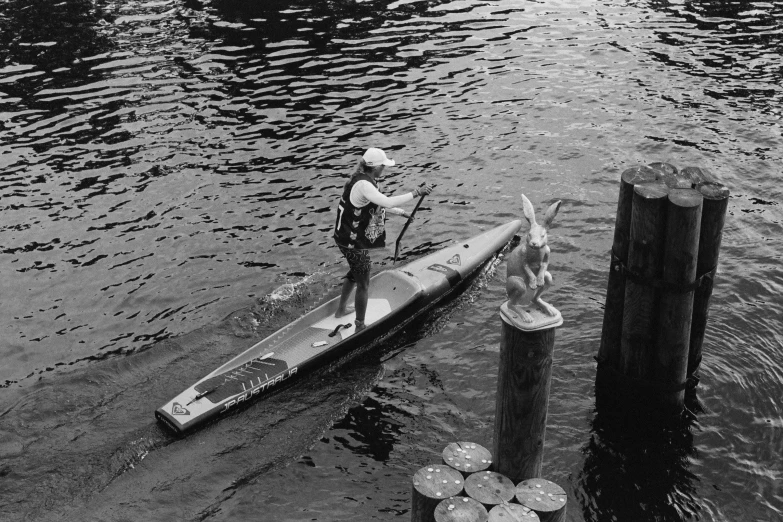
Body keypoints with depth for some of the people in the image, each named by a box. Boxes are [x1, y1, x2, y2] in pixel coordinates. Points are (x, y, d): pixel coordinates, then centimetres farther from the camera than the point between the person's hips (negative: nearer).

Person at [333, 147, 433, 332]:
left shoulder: (364, 180, 6)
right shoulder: (363, 185, -28)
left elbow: (379, 204, 21)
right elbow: (387, 202, -39)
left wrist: (402, 213, 20)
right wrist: (416, 193, -35)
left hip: (348, 238, 11)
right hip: (354, 243, -11)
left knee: (355, 273, 31)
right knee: (363, 284, 2)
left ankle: (341, 309, 49)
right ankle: (360, 327, 13)